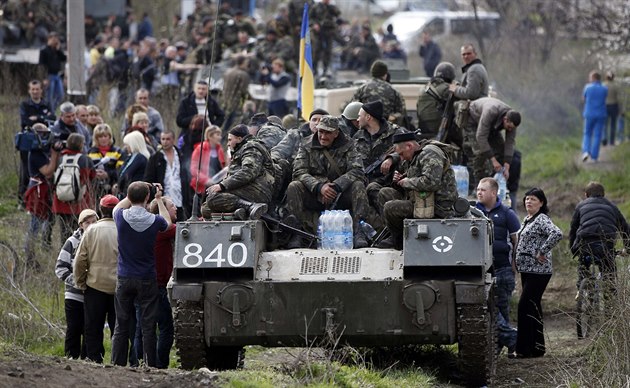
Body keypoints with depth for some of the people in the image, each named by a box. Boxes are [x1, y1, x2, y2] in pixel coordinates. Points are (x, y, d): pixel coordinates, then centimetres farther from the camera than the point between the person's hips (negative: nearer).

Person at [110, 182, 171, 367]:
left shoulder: (121, 217, -9)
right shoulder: (154, 221, -10)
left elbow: (117, 207, 17)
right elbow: (167, 222, 15)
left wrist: (133, 194, 19)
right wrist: (159, 199, 24)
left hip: (124, 279, 1)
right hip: (147, 279, -1)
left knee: (121, 326, 7)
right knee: (148, 326, 2)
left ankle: (117, 366, 5)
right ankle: (150, 366, 0)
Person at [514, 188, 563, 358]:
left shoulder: (542, 220, -12)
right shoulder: (527, 220, 17)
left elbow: (557, 234, -28)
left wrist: (542, 252, -22)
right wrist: (517, 263, 16)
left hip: (538, 271, -10)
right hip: (526, 270, 10)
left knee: (525, 306, -12)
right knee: (532, 307, 12)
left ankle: (524, 349, -11)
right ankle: (537, 346, 18)